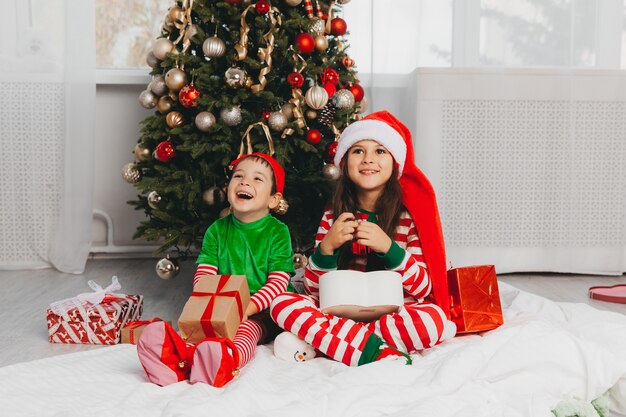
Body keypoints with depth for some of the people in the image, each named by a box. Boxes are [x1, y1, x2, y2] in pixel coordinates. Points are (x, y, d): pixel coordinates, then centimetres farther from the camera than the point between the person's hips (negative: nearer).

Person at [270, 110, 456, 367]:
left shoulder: (410, 216, -1)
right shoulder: (332, 218, 6)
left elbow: (424, 289, -7)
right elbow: (313, 291, 2)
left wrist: (389, 247, -22)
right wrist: (327, 246, -16)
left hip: (395, 315, -2)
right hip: (342, 313, 2)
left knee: (432, 319, -34)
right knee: (281, 303, -20)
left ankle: (315, 339, -23)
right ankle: (374, 352, -28)